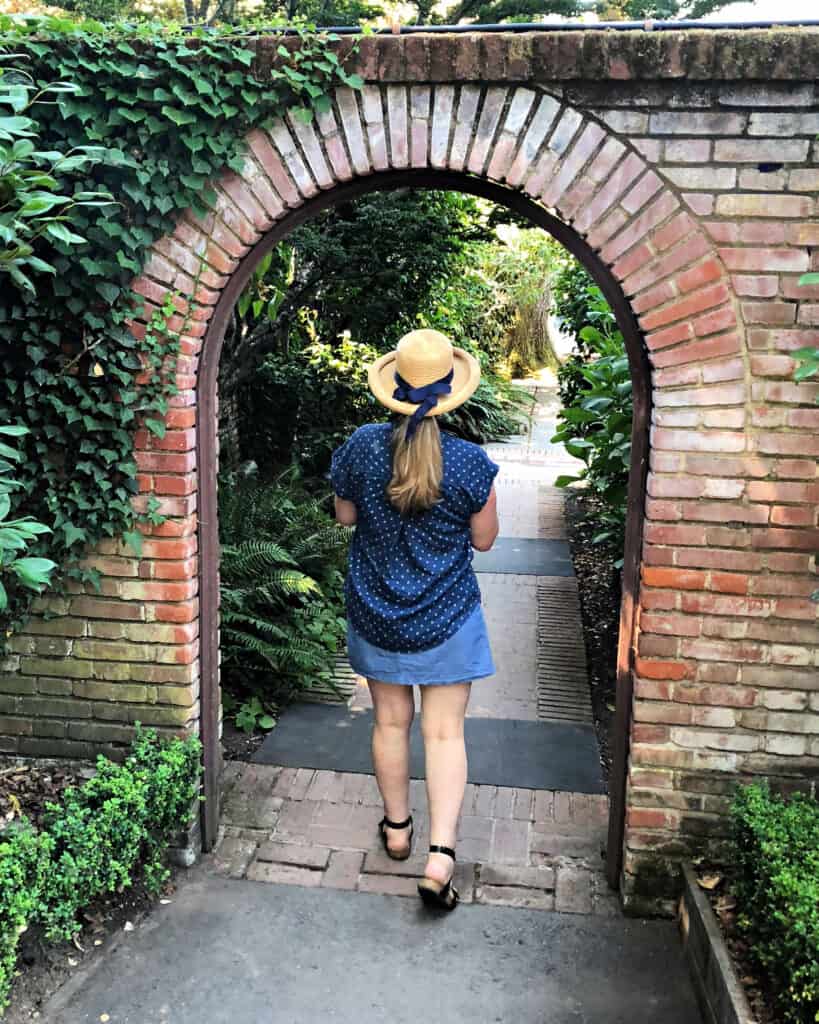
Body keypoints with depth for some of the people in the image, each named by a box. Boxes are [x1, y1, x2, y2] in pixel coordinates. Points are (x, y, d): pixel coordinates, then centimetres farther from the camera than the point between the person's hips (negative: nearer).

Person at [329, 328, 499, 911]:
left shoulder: (362, 446, -11)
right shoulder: (470, 462, -17)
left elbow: (345, 516, 4)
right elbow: (484, 540, -4)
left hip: (376, 614, 3)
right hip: (446, 618, -2)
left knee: (390, 721, 17)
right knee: (445, 732, 7)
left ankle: (396, 829, 35)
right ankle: (441, 855, 4)